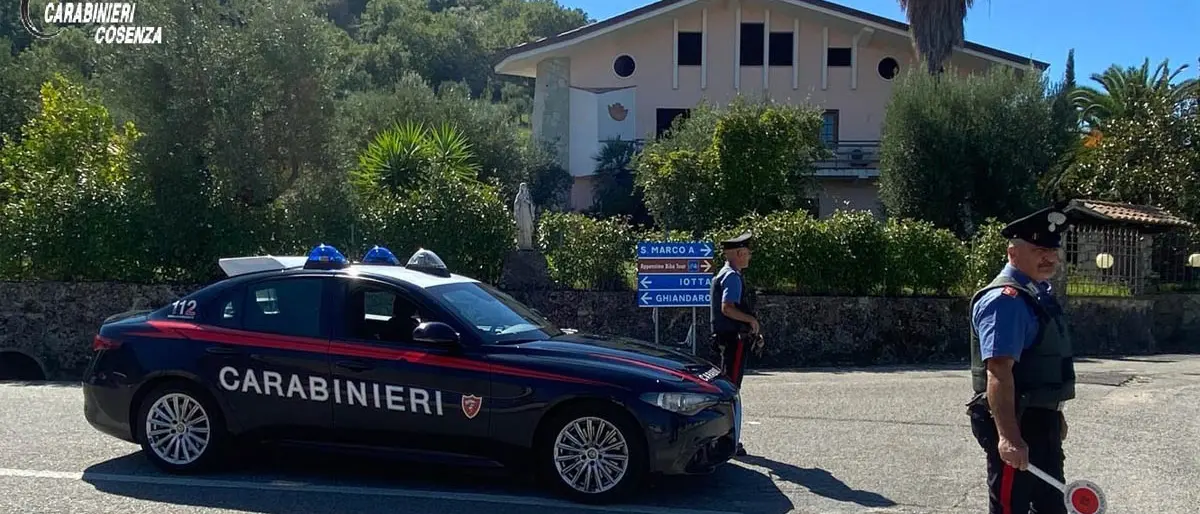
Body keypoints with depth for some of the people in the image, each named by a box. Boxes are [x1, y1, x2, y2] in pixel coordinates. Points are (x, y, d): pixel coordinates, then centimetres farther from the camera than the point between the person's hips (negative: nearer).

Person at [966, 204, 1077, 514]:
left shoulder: (1040, 293, 12)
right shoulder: (1005, 300, -20)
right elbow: (999, 372, -29)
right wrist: (1008, 436, -35)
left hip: (1041, 421, 10)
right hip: (1016, 425, -10)